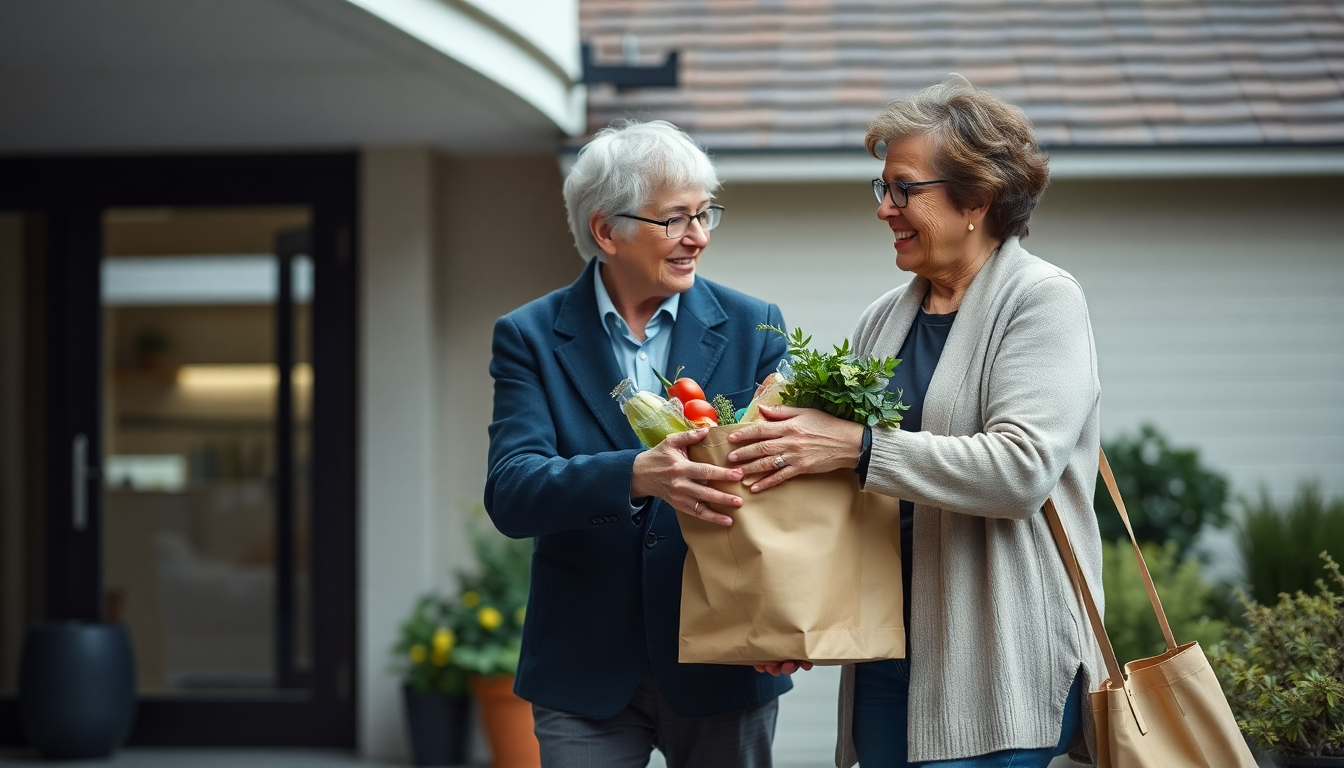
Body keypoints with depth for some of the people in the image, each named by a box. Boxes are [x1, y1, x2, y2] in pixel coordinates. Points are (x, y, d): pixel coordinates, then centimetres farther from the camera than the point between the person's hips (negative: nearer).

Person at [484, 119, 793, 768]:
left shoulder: (751, 327, 3)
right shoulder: (531, 338, -1)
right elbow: (510, 494, -14)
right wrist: (635, 477, -33)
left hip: (721, 666, 1)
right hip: (586, 672, -1)